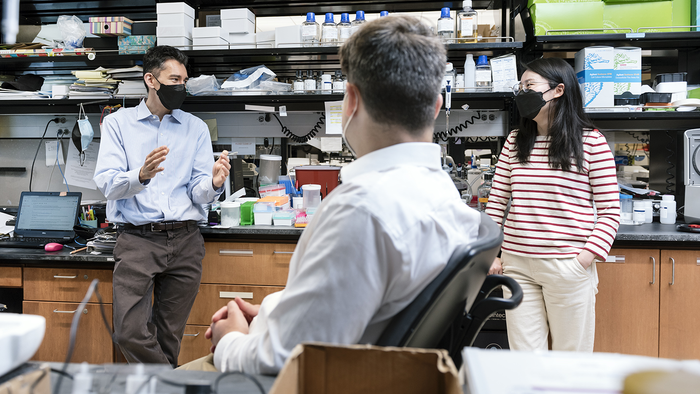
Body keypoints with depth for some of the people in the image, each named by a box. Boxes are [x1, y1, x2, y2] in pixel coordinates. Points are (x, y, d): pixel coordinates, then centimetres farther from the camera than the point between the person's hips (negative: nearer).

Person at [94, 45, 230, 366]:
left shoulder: (196, 127, 12)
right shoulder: (118, 123, 7)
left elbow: (198, 193, 6)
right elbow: (107, 184, -5)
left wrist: (213, 183, -18)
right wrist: (141, 176, -26)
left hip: (185, 241, 2)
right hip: (137, 239, -1)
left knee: (169, 337, 7)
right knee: (129, 333, -10)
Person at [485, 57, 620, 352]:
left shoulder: (591, 142, -2)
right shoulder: (515, 142, 10)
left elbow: (609, 212, -2)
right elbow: (496, 202, 11)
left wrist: (586, 259, -12)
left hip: (567, 267, -3)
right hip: (516, 264, 4)